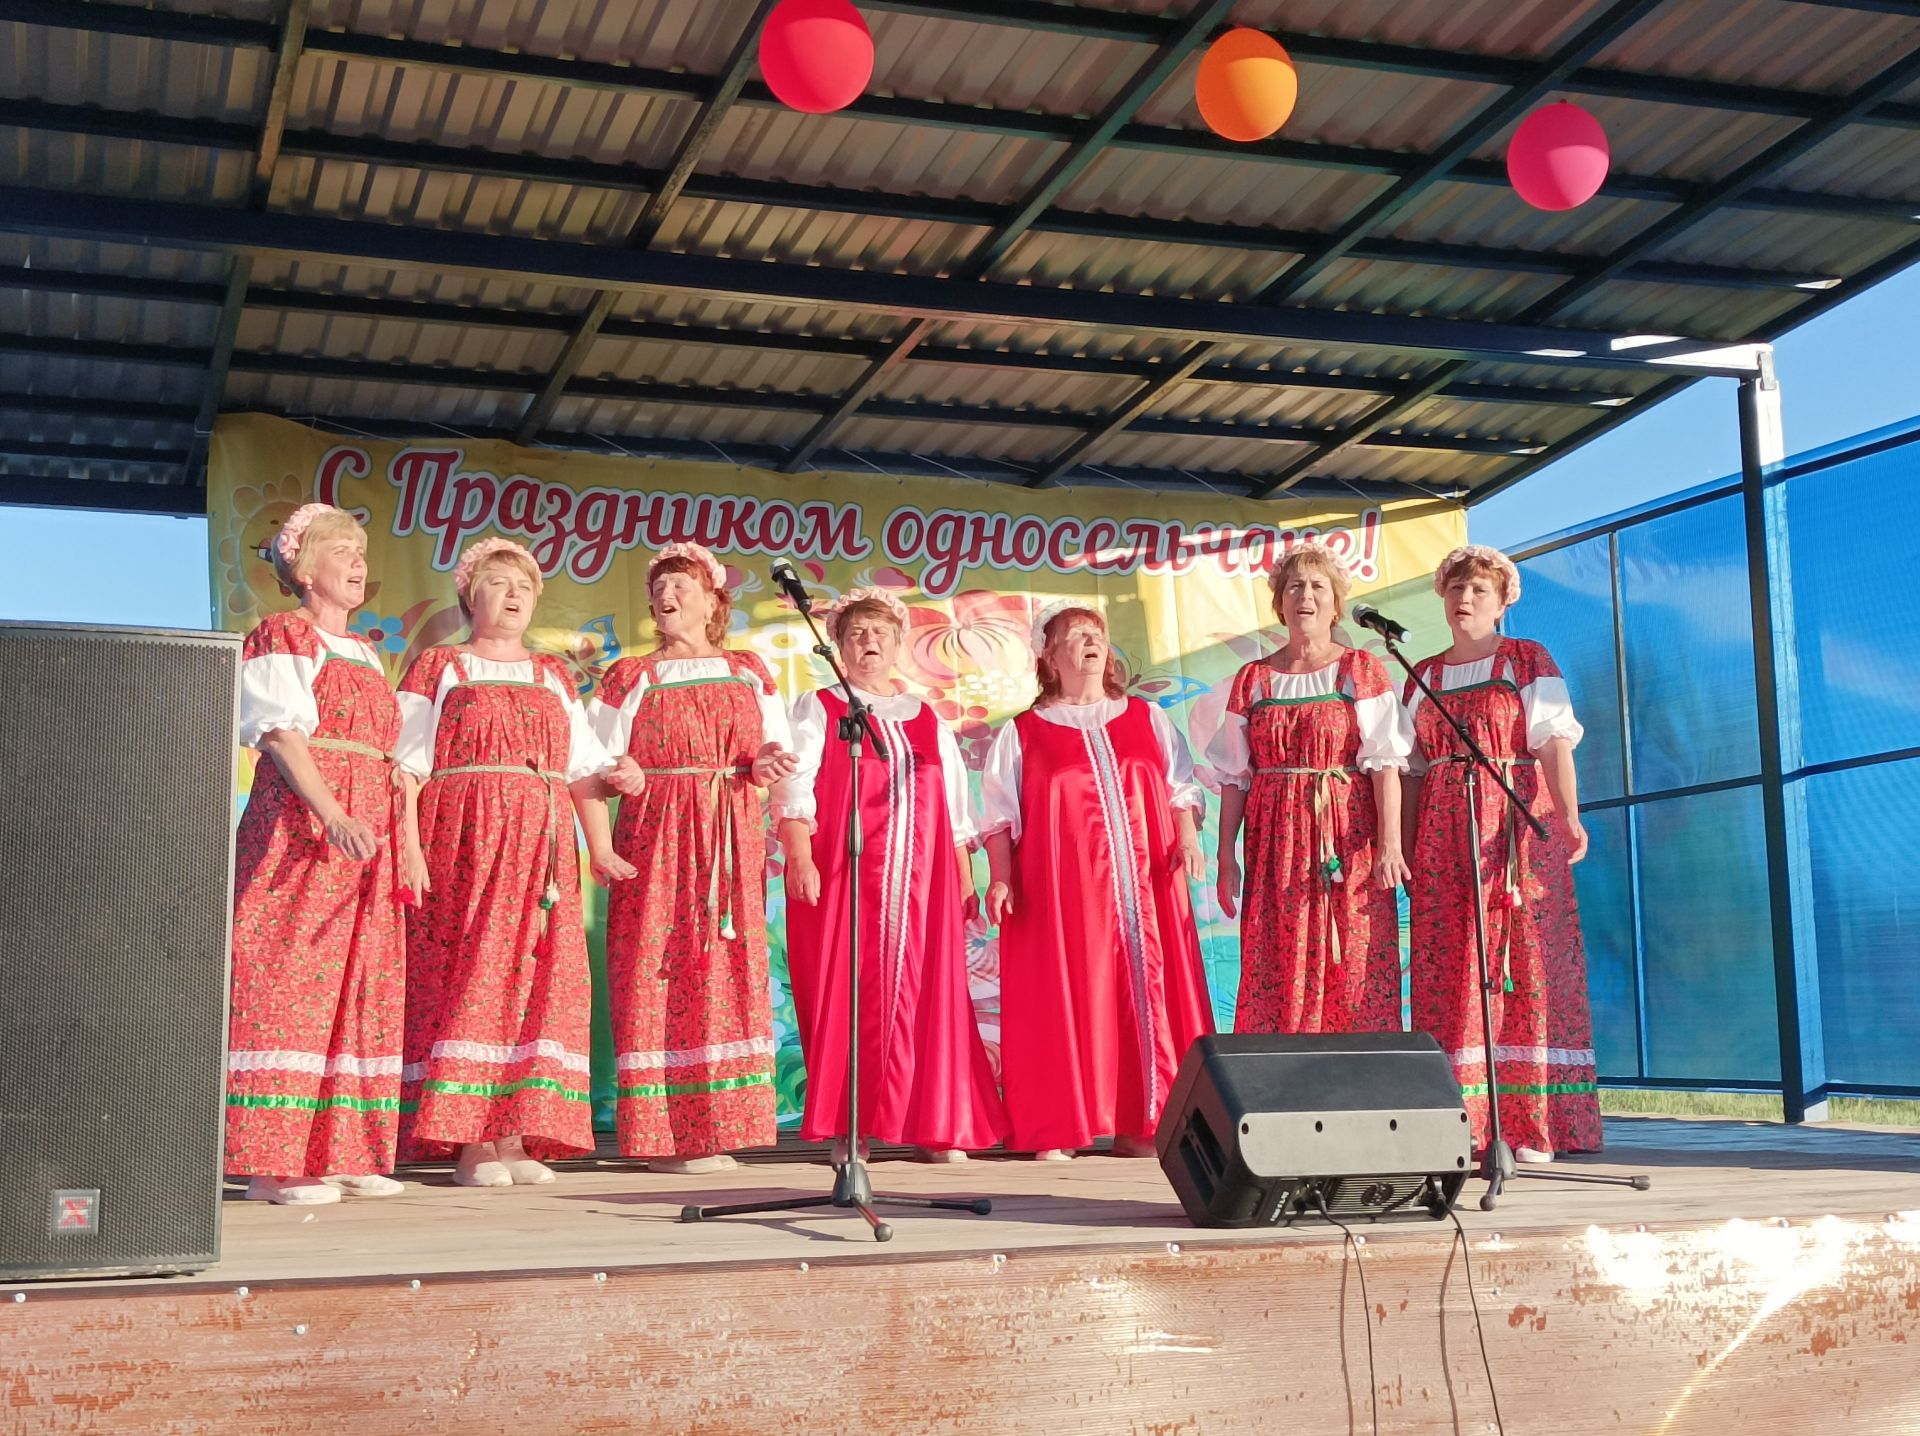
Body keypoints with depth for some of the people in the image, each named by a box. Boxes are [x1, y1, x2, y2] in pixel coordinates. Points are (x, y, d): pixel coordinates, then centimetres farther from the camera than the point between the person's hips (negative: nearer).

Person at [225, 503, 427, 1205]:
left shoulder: (364, 653, 22)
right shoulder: (282, 636, 0)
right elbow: (283, 733, -12)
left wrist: (408, 841, 11)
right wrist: (332, 814, -25)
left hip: (369, 833, 8)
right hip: (298, 821, -8)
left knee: (361, 984, 6)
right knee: (289, 979, -10)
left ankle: (341, 1151, 11)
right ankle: (271, 1160, -9)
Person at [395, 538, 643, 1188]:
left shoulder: (553, 677, 20)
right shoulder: (438, 669, 9)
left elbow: (585, 767, 15)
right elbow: (406, 766, 1)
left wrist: (600, 847, 3)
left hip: (542, 849, 4)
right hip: (463, 842, -4)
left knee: (536, 982, -2)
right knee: (467, 977, -9)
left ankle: (515, 1137, 1)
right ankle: (469, 1142, -8)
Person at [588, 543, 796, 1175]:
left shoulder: (749, 673, 16)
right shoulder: (630, 678, 10)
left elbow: (777, 751, 13)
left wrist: (767, 764, -9)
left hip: (732, 843, 2)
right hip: (655, 838, -2)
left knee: (727, 972, -2)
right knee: (657, 971, -8)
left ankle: (714, 1128, 3)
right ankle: (663, 1134, -6)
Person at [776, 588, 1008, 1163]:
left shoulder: (928, 720, 21)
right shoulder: (818, 709, 10)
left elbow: (954, 806, 19)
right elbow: (795, 787, -2)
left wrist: (965, 877, 11)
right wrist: (799, 857, -15)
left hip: (922, 882, 3)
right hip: (843, 877, -3)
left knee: (926, 997, -2)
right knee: (844, 995, -6)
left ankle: (933, 1128, 2)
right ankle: (847, 1130, -3)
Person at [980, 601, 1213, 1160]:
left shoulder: (1148, 721, 17)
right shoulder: (1020, 734, 11)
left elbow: (1181, 790, 14)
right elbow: (1000, 817, 6)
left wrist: (1188, 838, -4)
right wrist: (1000, 879, -6)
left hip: (1145, 885, 2)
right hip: (1060, 890, -2)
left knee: (1145, 993, -2)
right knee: (1064, 1000, -5)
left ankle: (1138, 1125, 4)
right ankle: (1055, 1130, -2)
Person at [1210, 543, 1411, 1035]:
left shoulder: (1362, 671, 4)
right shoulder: (1253, 679, 11)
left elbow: (1385, 763, -5)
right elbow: (1234, 775, 10)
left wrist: (1390, 843, -15)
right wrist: (1226, 857, 4)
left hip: (1348, 841, -2)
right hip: (1276, 844, 2)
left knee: (1355, 970, -5)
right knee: (1275, 973, -2)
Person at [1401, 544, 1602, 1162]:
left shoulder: (1528, 661, 4)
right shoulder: (1423, 675, 16)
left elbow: (1555, 741, -8)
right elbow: (1414, 769, 15)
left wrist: (1569, 816, -22)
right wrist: (1406, 850, 8)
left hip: (1518, 827, -4)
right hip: (1443, 838, 4)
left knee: (1527, 968, -6)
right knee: (1449, 974, 0)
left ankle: (1533, 1127, -4)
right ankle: (1462, 1126, 3)